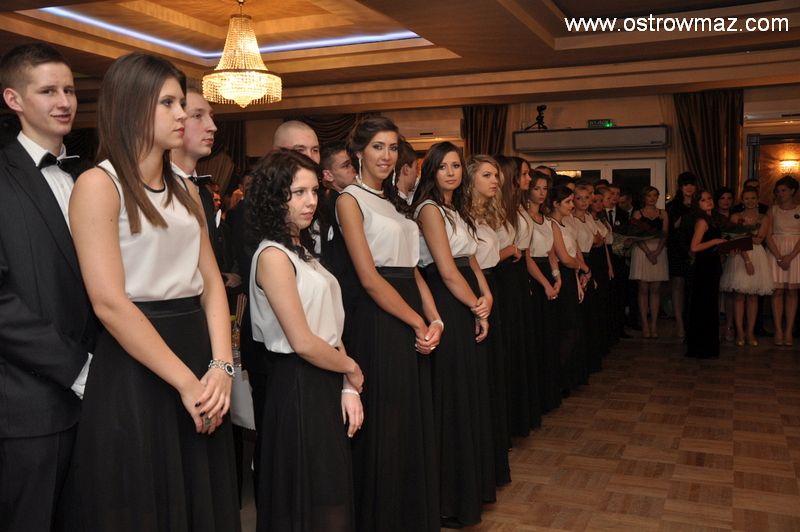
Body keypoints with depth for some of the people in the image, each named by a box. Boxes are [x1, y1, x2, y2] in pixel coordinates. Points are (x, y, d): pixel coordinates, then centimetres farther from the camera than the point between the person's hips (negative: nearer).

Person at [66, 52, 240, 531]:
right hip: (134, 370, -6)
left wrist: (220, 367, -6)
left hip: (198, 354, 7)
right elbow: (109, 302, -17)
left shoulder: (186, 190, 13)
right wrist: (185, 381, -15)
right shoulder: (98, 185, -9)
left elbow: (211, 282, 8)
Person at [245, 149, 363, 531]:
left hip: (325, 385, 9)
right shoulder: (273, 255, -16)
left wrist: (347, 388, 1)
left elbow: (331, 327, 9)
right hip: (299, 388, -9)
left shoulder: (302, 250, 12)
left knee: (332, 497, 18)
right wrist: (352, 371, -4)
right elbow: (303, 342, -19)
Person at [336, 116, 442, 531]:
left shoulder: (395, 202, 17)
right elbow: (369, 277, -15)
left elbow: (413, 268, 13)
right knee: (383, 428, 2)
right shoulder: (350, 200, -7)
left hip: (413, 324, 8)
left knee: (416, 425, 14)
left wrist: (434, 320, -2)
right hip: (378, 322, -8)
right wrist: (417, 322, -13)